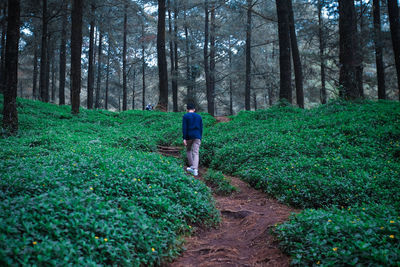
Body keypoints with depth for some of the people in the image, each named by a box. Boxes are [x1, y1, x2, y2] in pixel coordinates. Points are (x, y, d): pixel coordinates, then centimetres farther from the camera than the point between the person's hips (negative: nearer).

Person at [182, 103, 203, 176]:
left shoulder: (185, 116, 0)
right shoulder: (199, 116, 11)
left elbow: (184, 128, -8)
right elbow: (201, 128, 11)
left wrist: (184, 138, -9)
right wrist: (200, 138, 17)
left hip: (189, 136, -2)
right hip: (197, 137, 2)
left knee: (188, 150, 20)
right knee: (196, 153, -3)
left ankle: (191, 166, 18)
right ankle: (195, 169, -17)